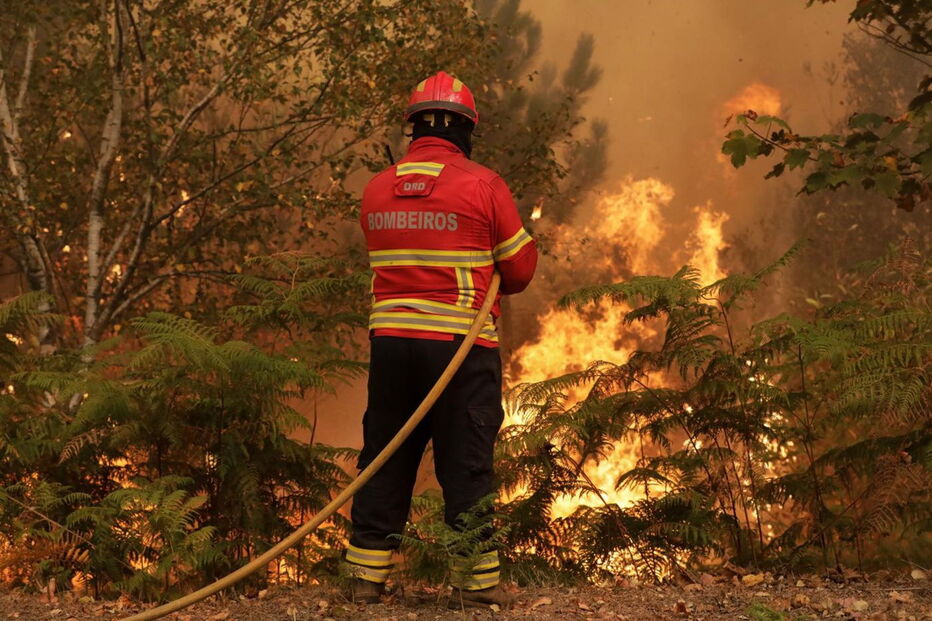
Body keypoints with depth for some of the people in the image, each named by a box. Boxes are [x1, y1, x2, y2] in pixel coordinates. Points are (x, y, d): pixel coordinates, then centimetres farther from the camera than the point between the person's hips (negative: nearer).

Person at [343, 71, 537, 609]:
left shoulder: (376, 190, 7)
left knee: (385, 459, 11)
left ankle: (368, 575, 15)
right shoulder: (483, 185, -6)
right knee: (467, 463, 2)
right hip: (463, 344, -4)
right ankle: (477, 581, 7)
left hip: (391, 338, 4)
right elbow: (520, 269, 1)